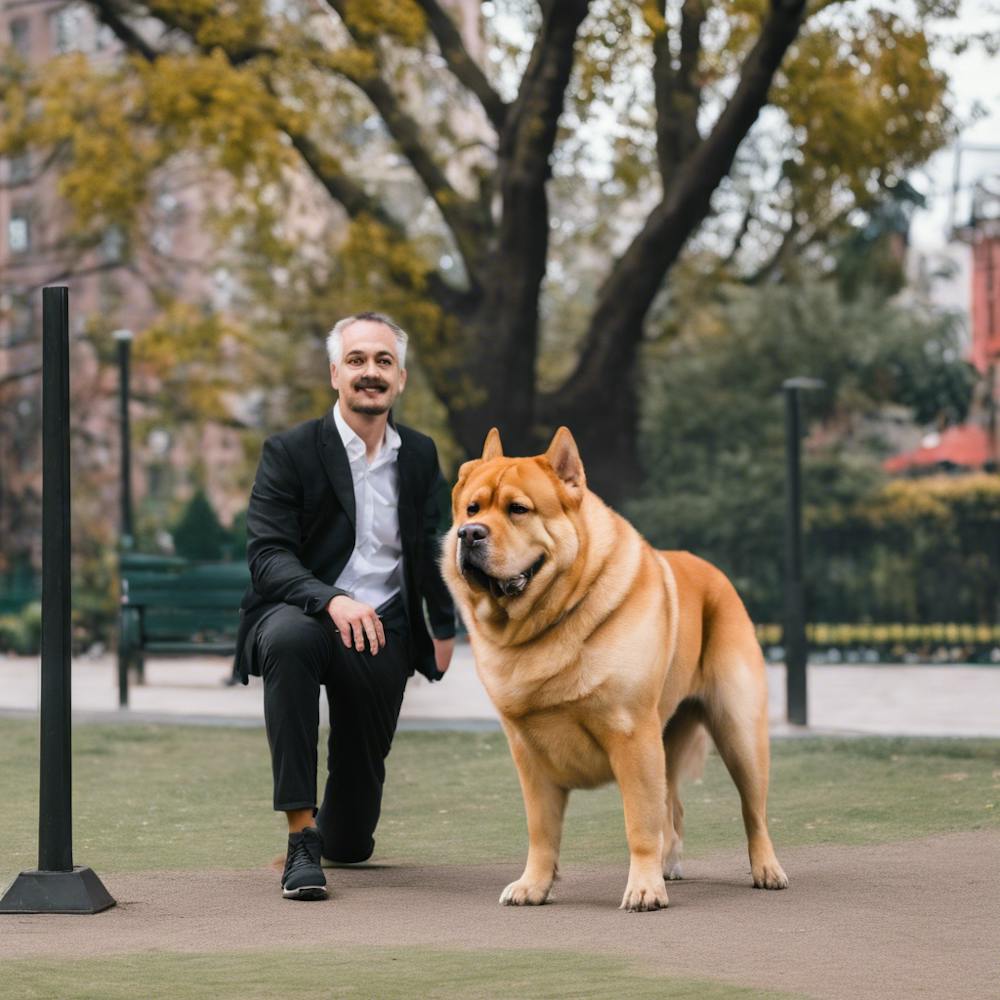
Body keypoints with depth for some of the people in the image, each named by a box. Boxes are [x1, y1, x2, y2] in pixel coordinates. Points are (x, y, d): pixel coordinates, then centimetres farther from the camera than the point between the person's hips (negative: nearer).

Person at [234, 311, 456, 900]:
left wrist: (445, 626, 25)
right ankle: (301, 835, -36)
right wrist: (332, 600, -33)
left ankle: (338, 834, 46)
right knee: (290, 638, -43)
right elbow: (268, 555, -16)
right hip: (299, 611, -3)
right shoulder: (289, 452, -7)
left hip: (382, 631, 3)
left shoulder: (420, 455, 8)